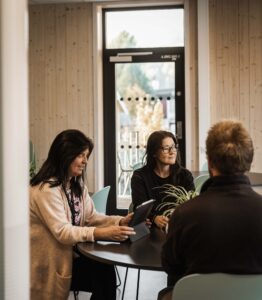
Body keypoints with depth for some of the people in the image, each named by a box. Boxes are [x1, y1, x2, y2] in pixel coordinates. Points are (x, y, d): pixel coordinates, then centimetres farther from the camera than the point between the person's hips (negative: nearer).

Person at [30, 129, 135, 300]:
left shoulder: (77, 184, 10)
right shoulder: (46, 189, -19)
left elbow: (91, 217, 4)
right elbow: (62, 232, -26)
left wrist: (120, 221, -14)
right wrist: (102, 233, -35)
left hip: (69, 254, 8)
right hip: (48, 262, -8)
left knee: (104, 270, -19)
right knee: (101, 272, -22)